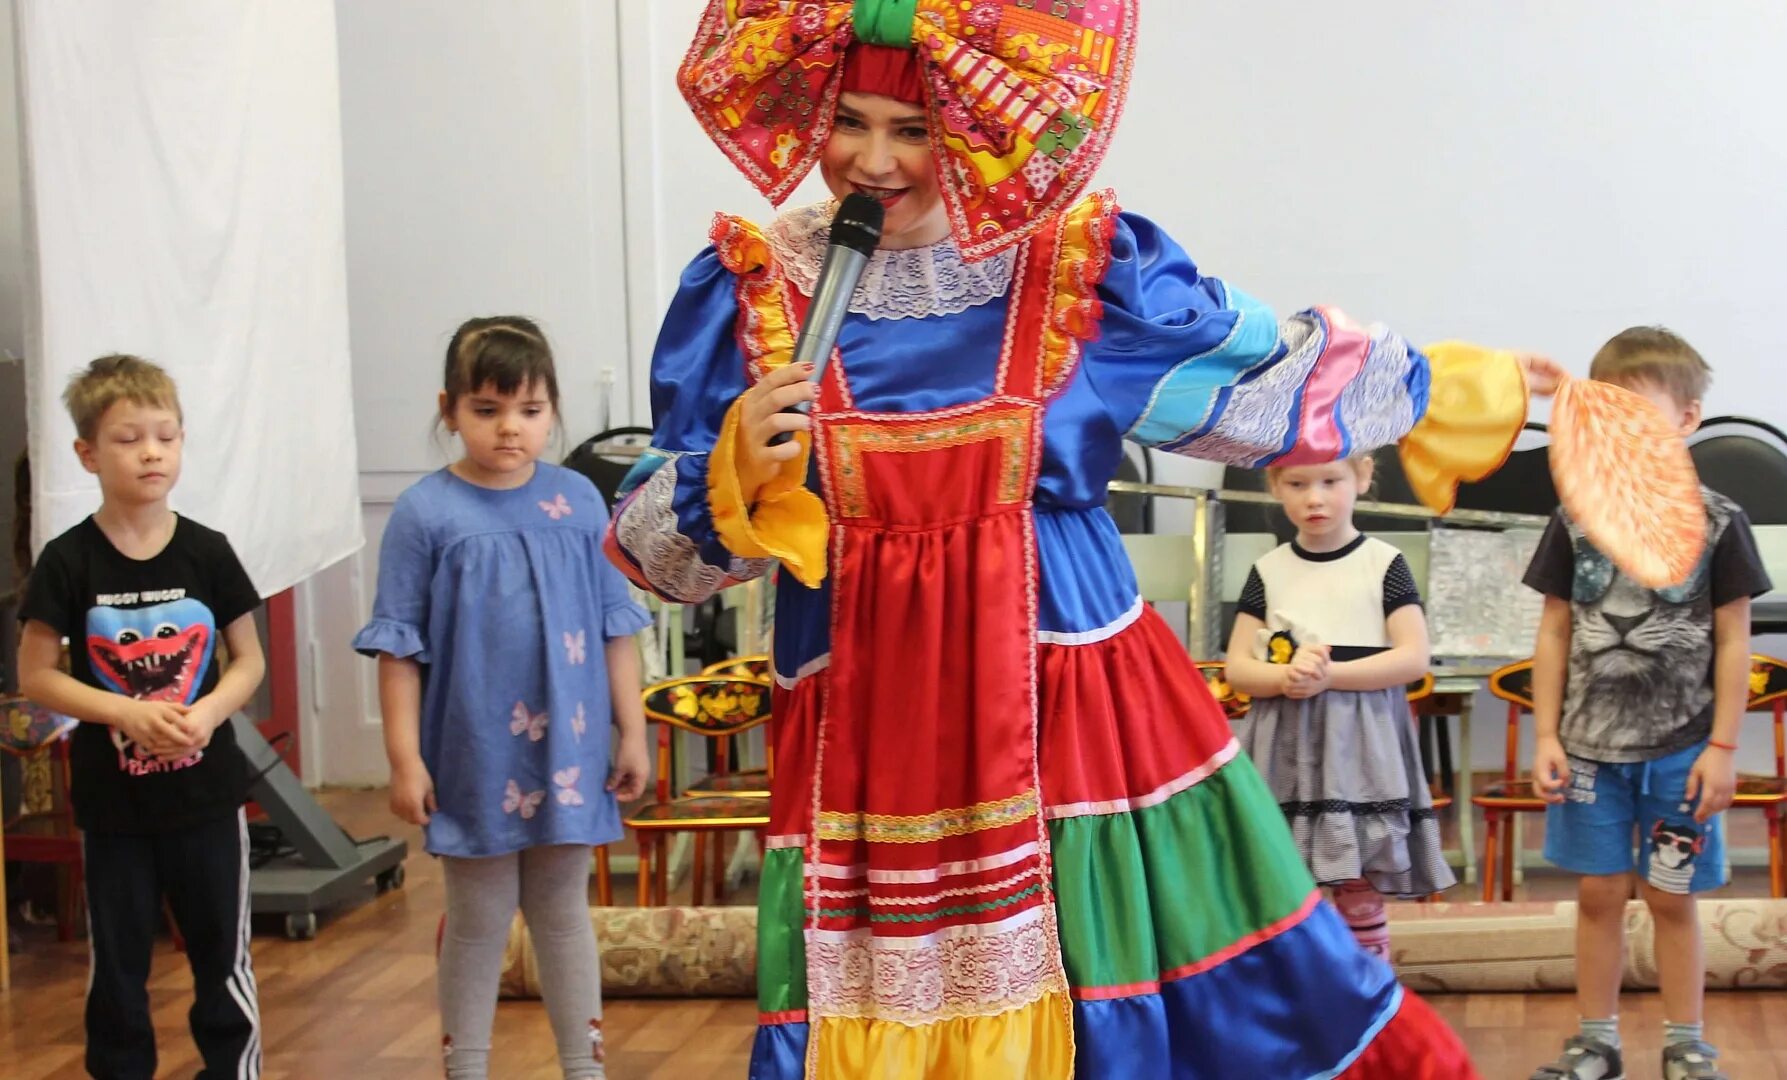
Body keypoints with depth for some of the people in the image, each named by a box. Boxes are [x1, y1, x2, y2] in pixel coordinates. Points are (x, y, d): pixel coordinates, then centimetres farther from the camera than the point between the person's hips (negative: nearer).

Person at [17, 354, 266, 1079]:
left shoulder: (207, 553, -2)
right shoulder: (69, 562, -6)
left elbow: (248, 660, 4)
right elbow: (35, 675, -5)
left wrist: (207, 712, -15)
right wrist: (129, 713, -17)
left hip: (206, 789, 1)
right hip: (111, 797, -1)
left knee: (223, 956, 9)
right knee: (117, 962, 11)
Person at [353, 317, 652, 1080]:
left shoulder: (578, 502, 0)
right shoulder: (425, 514, -8)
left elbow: (615, 629, 6)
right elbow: (400, 646, -6)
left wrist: (633, 733, 6)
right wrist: (405, 759, -8)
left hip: (568, 753, 2)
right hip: (474, 758, -2)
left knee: (563, 912, 15)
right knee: (478, 921, 10)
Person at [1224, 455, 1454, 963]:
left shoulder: (1384, 564, 0)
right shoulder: (1267, 571, 7)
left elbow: (1413, 657, -6)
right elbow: (1237, 666, 6)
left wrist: (1330, 675, -17)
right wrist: (1285, 678, -16)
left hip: (1360, 744, -2)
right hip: (1285, 746, 2)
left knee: (1360, 892, 1)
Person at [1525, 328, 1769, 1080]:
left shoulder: (1716, 522, -4)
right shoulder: (1576, 521, 1)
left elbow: (1733, 642, -2)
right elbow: (1555, 632, 5)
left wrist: (1722, 747, -5)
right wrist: (1546, 736, 0)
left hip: (1680, 748, -2)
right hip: (1592, 744, 2)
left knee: (1672, 897, 7)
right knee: (1599, 893, 8)